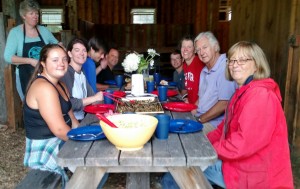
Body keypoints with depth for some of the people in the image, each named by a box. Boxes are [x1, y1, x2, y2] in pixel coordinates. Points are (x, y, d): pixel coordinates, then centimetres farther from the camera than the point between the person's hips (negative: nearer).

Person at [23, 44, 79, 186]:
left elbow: (70, 118, 10)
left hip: (60, 143, 9)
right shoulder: (44, 88, -22)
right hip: (44, 151, -9)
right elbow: (59, 129, -25)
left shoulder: (60, 85, 10)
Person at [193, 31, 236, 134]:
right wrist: (191, 112, 4)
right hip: (200, 118, 8)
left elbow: (224, 104, -22)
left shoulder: (225, 68, -17)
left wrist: (199, 120, -14)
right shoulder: (205, 70, 14)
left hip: (215, 124, -8)